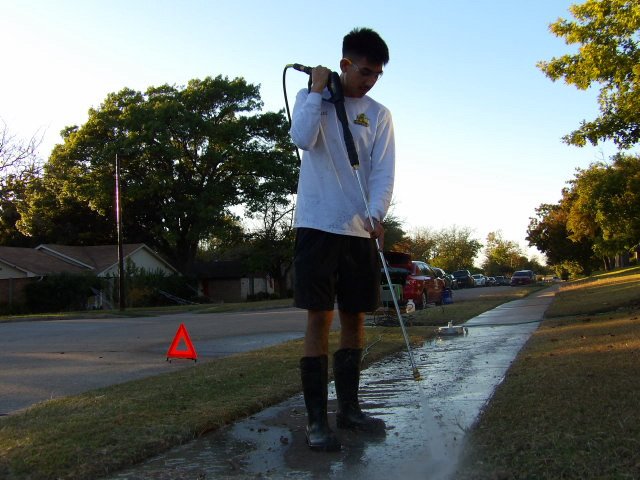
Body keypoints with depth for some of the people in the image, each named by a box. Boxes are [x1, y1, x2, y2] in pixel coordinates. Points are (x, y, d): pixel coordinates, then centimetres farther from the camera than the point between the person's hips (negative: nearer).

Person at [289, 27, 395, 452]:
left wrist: (376, 215, -18)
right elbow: (303, 138, -14)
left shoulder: (379, 114, 10)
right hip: (318, 225, -3)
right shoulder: (310, 98, 7)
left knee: (355, 316, 7)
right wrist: (317, 88, -7)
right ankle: (317, 418, 1)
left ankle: (349, 407, 21)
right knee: (320, 317, -6)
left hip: (361, 229, 3)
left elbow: (383, 171, -2)